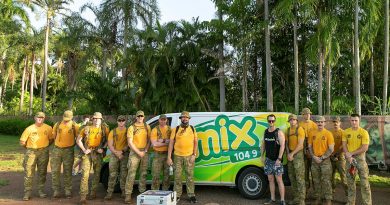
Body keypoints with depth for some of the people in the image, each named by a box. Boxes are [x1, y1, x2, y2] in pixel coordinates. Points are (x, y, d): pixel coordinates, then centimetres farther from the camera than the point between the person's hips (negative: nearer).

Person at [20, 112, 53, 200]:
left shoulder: (48, 128, -1)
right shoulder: (29, 128, -4)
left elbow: (51, 139, 10)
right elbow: (22, 142, 0)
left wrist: (44, 147, 10)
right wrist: (29, 148, 8)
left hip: (43, 152, 1)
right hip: (31, 152, -1)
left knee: (42, 172, 9)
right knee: (29, 172, 0)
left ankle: (41, 190, 20)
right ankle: (27, 192, 7)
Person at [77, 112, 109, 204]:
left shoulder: (104, 129, 3)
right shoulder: (86, 129, 4)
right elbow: (78, 140, 7)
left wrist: (103, 148, -8)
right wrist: (84, 149, -4)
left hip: (98, 154, 1)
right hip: (87, 153, -1)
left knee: (97, 174, 11)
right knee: (85, 174, -7)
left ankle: (93, 193, 28)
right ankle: (83, 197, -5)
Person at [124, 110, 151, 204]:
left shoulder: (147, 127, 9)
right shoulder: (131, 128, -1)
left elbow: (149, 140, 8)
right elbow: (130, 142, -7)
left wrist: (145, 151, -5)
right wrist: (138, 152, -11)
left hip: (144, 152, 4)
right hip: (134, 152, -3)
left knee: (143, 173, 9)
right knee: (131, 174, -7)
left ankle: (142, 192, 18)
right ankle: (128, 195, -3)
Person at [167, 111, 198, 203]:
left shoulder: (192, 129, 6)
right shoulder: (175, 129, 2)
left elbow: (195, 143, 8)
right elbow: (171, 143, 1)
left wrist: (194, 155, -3)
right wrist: (169, 157, -4)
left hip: (189, 156, 0)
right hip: (178, 156, 0)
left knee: (190, 176, 3)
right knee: (177, 176, 5)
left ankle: (191, 195, 13)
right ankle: (177, 195, 17)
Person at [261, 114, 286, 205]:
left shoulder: (279, 132, -9)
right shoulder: (265, 132, 9)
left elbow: (282, 146, -14)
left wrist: (279, 158, -20)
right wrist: (262, 156, 9)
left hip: (276, 160, -6)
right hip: (268, 159, 6)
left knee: (279, 180, -3)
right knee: (270, 179, 11)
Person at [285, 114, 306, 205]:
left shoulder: (300, 129, -9)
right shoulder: (288, 130, 12)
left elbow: (300, 145, -14)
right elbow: (287, 143, 11)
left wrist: (292, 154, -15)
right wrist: (288, 154, -3)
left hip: (298, 154, -7)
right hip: (290, 154, 7)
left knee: (299, 177, -8)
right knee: (292, 176, 12)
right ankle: (296, 197, 24)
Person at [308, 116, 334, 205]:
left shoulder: (328, 133, -5)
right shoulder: (312, 133, 5)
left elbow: (331, 149, -8)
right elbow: (310, 146, 9)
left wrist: (322, 158, -12)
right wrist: (314, 157, -5)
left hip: (325, 160, -3)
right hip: (315, 160, 4)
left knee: (326, 180, -2)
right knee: (316, 180, 10)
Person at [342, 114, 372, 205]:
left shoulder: (364, 132, -7)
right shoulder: (346, 132, 3)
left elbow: (365, 148, -13)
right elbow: (344, 146, 1)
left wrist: (351, 153, -14)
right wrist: (348, 155, -14)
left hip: (360, 158, -3)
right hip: (349, 159, 3)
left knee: (364, 182, -3)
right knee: (350, 181, 11)